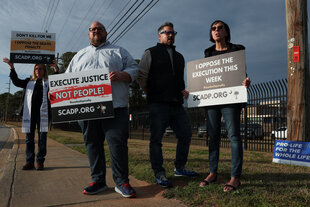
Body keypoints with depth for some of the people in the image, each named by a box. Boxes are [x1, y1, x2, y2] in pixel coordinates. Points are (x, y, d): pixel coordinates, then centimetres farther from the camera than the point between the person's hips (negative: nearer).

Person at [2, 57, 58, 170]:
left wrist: (56, 71, -17)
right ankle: (29, 162, 11)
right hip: (30, 113, 3)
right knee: (29, 138, 5)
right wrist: (12, 68, 2)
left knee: (42, 137, -1)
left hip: (43, 113, -3)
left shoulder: (48, 82, 11)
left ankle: (40, 161, 8)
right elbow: (17, 82, 12)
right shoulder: (29, 82, 19)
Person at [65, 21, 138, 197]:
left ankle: (122, 182, 3)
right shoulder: (80, 55, 26)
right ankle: (98, 181, 17)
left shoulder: (118, 51, 18)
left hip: (115, 106, -3)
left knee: (118, 142, -7)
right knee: (93, 143, 6)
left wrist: (121, 75, -14)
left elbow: (134, 69, 7)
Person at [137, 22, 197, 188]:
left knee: (185, 134, 7)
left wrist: (183, 91, 15)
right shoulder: (150, 53, 5)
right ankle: (159, 173, 8)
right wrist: (150, 94, 1)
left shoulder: (179, 56, 23)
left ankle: (180, 167, 23)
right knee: (156, 139, -3)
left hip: (176, 104, 6)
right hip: (158, 105, -6)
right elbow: (141, 76, 0)